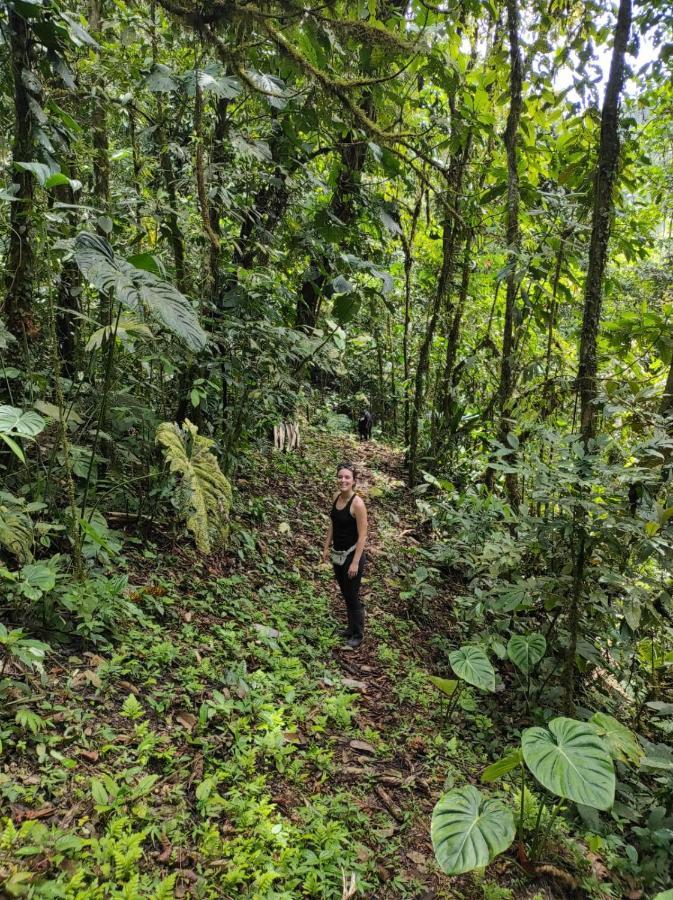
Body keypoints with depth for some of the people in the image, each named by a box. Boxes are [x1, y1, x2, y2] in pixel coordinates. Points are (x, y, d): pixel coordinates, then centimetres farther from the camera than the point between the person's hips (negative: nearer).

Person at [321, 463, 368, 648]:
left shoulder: (357, 503, -21)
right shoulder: (336, 497, 1)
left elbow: (362, 536, -20)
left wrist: (355, 562, -21)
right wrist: (326, 547, 12)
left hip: (352, 555, -7)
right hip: (337, 554, 7)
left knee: (353, 597, 5)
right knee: (346, 594, 20)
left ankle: (358, 634, 23)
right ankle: (351, 628, 37)